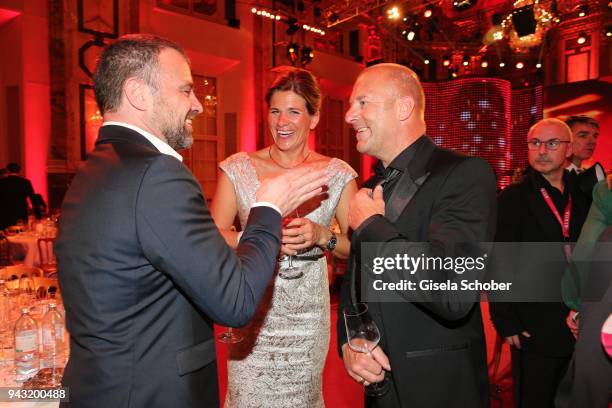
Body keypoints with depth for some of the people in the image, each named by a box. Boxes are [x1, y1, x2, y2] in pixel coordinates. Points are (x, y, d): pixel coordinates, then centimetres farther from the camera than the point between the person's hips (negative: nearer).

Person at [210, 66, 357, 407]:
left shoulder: (338, 174, -3)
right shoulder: (238, 168, -3)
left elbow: (357, 248, -1)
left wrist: (321, 236, -20)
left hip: (306, 315, 1)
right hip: (250, 310, 0)